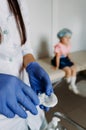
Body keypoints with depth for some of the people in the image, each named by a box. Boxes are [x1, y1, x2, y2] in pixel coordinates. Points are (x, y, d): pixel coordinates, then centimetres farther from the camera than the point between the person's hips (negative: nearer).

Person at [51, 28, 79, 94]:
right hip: (60, 60, -7)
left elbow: (68, 54, 12)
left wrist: (70, 61, 9)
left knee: (74, 68, -8)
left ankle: (72, 84, 2)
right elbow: (58, 57, -22)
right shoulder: (58, 46, -22)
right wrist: (57, 66, -20)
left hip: (66, 59, 8)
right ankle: (69, 84, 2)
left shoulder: (68, 44, 0)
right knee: (68, 70, -21)